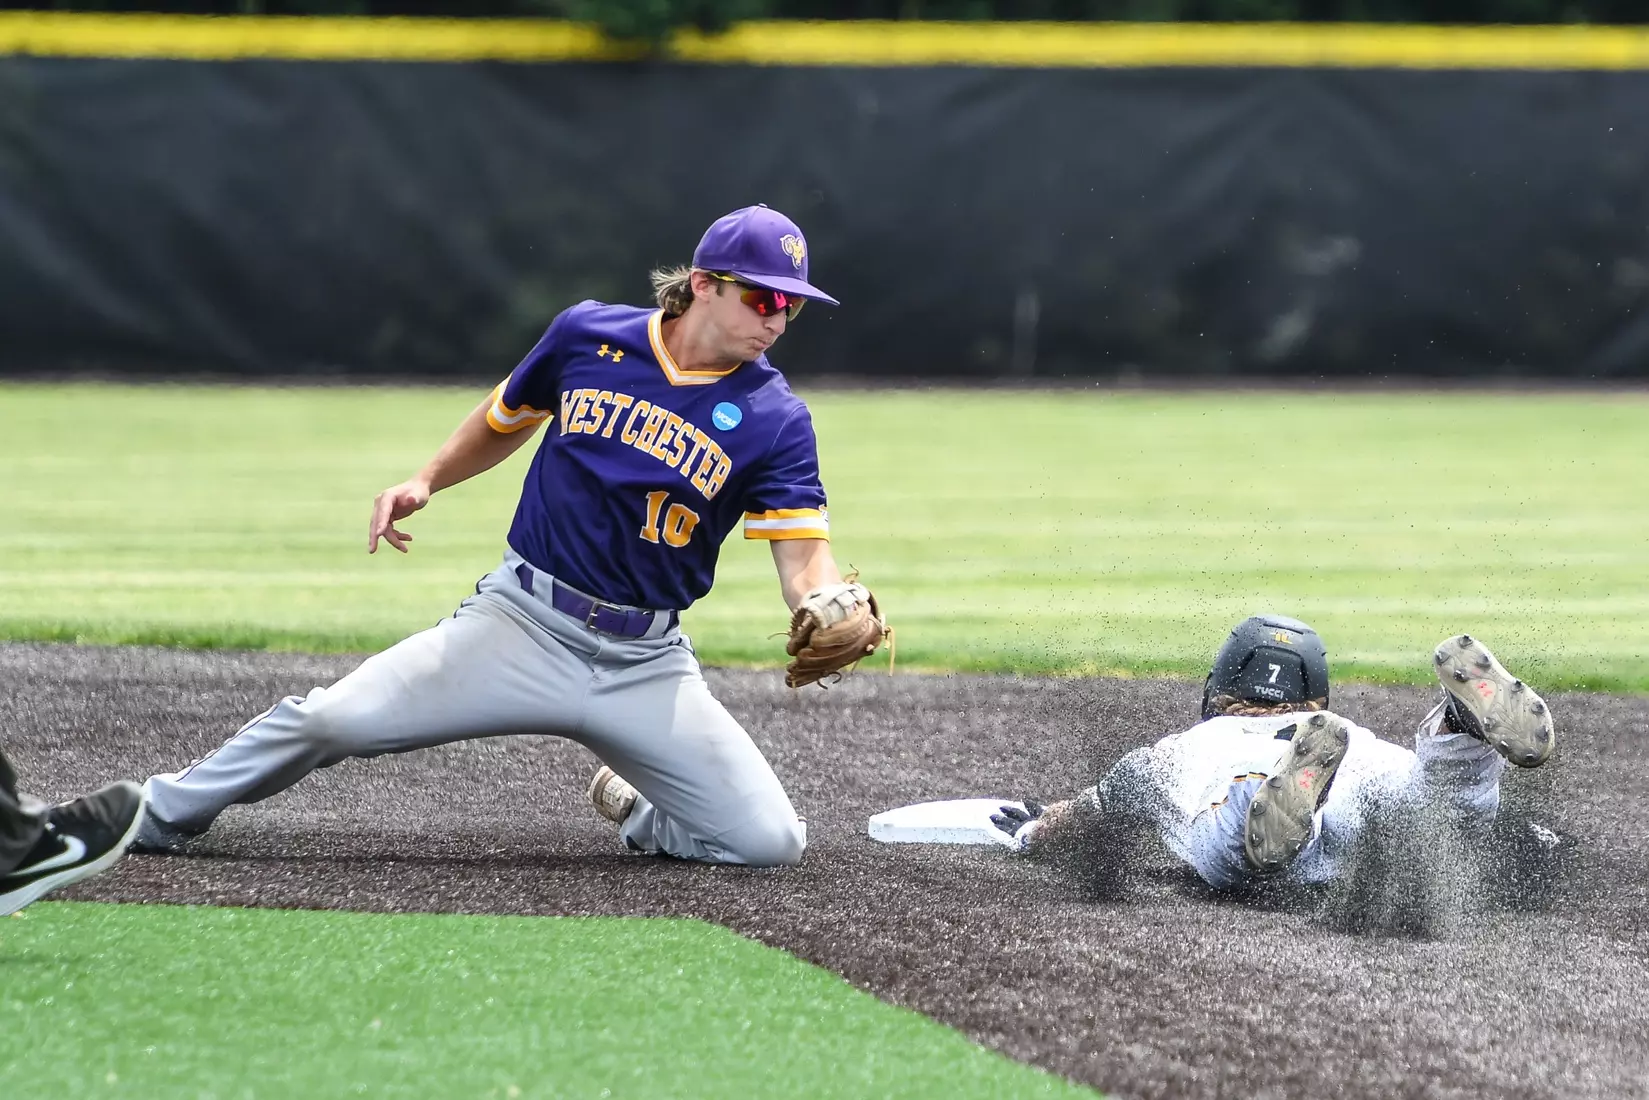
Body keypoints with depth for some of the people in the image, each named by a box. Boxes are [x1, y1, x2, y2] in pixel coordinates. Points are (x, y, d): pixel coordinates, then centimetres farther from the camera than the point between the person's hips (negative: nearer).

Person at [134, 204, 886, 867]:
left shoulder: (774, 421, -6)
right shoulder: (589, 336, 1)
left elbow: (804, 558, -14)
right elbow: (506, 418, 20)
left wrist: (826, 605, -36)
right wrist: (424, 482, 7)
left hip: (646, 665, 0)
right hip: (523, 623, 0)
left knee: (769, 841, -14)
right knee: (335, 718, -18)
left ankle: (634, 811, 18)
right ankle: (160, 815, 6)